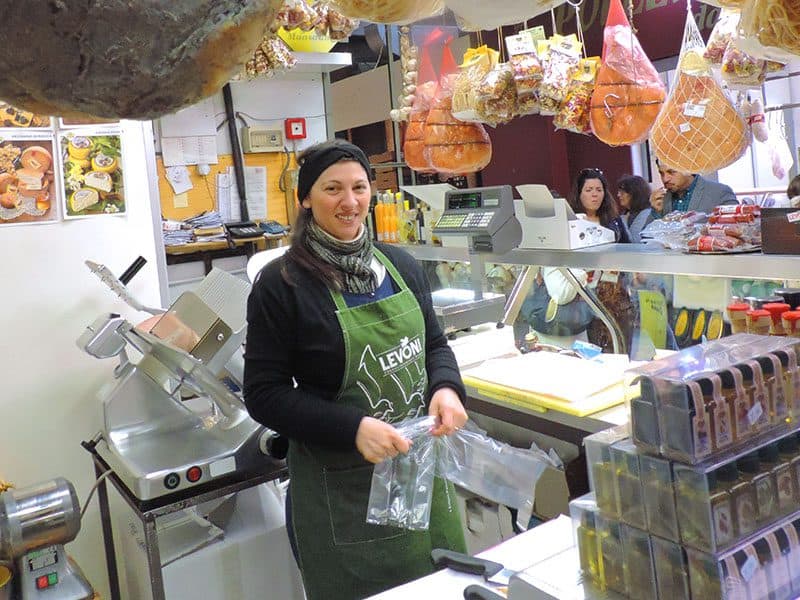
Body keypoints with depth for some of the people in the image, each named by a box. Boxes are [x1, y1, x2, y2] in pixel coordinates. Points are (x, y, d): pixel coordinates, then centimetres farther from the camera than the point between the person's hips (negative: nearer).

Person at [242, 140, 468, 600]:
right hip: (340, 486, -5)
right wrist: (353, 428, -23)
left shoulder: (401, 266, 3)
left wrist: (446, 387, -9)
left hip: (422, 467, 5)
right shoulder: (281, 284, -12)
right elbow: (265, 395, -12)